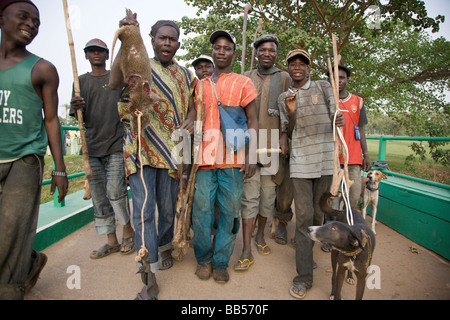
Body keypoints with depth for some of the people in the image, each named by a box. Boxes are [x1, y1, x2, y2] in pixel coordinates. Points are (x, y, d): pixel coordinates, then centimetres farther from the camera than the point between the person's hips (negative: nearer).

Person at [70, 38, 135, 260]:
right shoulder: (81, 81, 14)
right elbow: (79, 117, 9)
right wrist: (75, 108, -13)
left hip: (115, 144, -3)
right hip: (91, 145, 4)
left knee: (115, 191, -10)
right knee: (98, 196, 5)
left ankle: (128, 231, 14)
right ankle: (112, 241, 17)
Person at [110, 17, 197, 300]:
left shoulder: (184, 75, 14)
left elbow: (192, 107, 17)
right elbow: (115, 83, -15)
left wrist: (190, 120, -7)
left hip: (171, 148, 3)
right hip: (142, 148, -2)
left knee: (168, 207, 11)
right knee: (144, 209, -8)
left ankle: (164, 248, 37)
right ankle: (149, 275, -1)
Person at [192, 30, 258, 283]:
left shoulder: (243, 83, 9)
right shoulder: (200, 85, 17)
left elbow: (253, 121, 3)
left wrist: (251, 156, -8)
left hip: (233, 159, -2)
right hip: (205, 158, 2)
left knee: (229, 212, 4)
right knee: (201, 211, 3)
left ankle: (221, 262, 20)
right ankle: (204, 259, 23)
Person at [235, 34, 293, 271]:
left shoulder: (284, 78, 10)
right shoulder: (246, 78, 13)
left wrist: (284, 139, -6)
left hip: (273, 145, 1)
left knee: (269, 193, 8)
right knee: (250, 195, -4)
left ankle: (260, 235, 29)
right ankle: (247, 250, 1)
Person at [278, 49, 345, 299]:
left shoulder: (323, 87, 12)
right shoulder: (284, 98, 13)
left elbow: (335, 114, 2)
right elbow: (288, 133, 10)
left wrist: (339, 119, -23)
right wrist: (291, 112, -9)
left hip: (326, 158, 1)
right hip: (300, 160, 0)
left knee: (319, 213, 9)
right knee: (303, 216, -4)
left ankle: (307, 251, 35)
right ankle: (305, 276, 2)